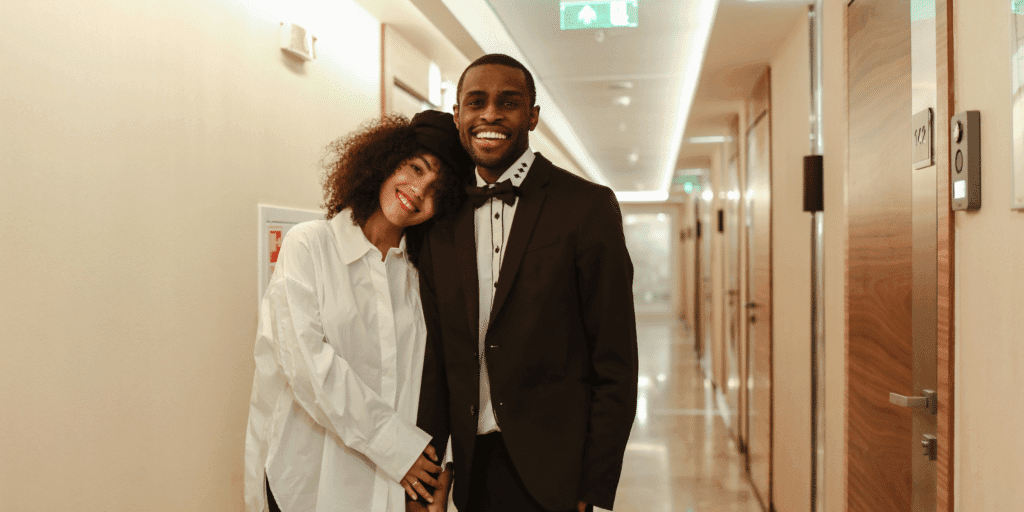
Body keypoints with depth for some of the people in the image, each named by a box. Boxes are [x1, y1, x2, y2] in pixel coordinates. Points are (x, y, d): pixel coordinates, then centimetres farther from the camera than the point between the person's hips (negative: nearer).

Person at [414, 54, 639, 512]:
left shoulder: (588, 207, -9)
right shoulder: (442, 222, 5)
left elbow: (615, 365, -9)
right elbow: (436, 358, 7)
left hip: (552, 474, -4)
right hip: (471, 470, 4)